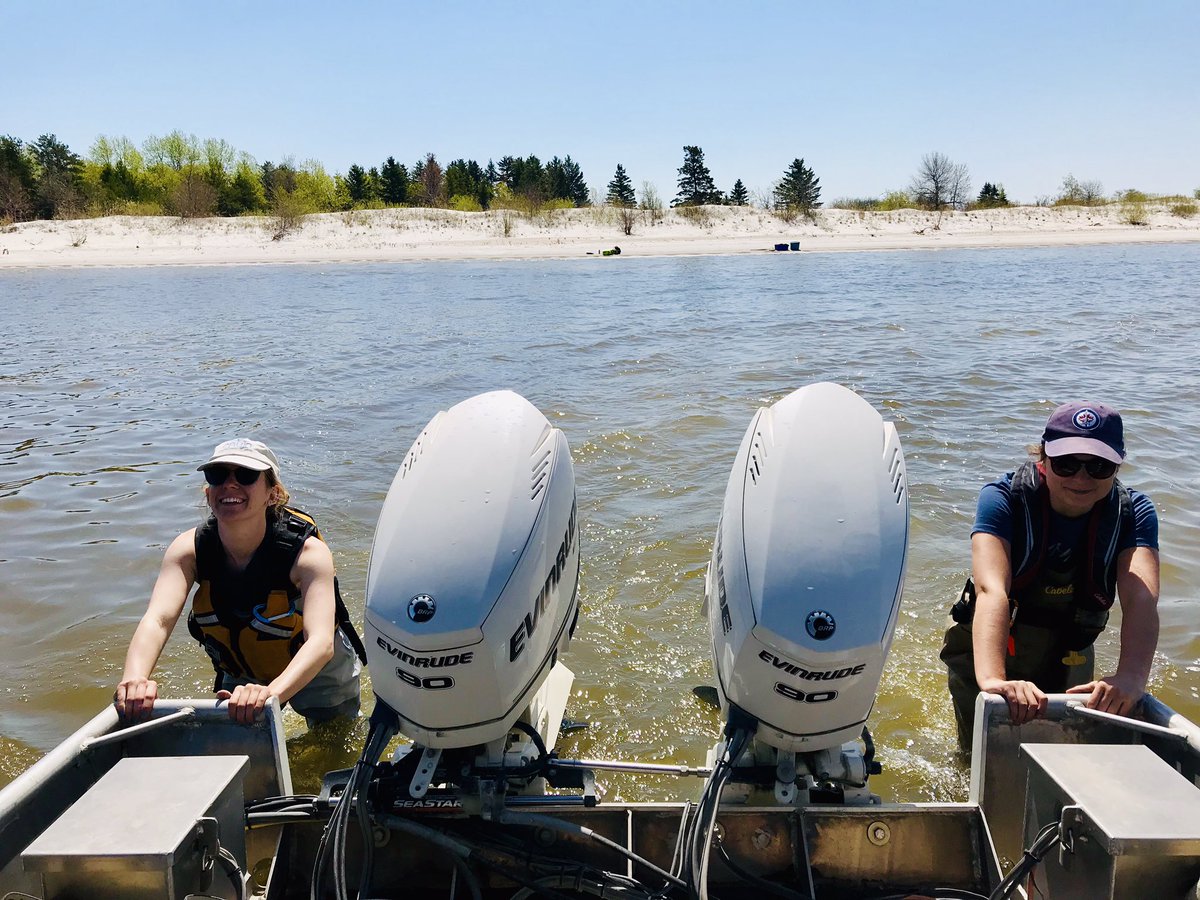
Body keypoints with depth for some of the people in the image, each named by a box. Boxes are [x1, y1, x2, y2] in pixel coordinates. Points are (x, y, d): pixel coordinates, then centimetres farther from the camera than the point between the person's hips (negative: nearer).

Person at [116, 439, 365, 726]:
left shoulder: (308, 552, -32)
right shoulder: (188, 550, -21)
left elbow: (321, 642, -44)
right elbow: (158, 620, -35)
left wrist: (272, 692, -63)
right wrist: (135, 678, -56)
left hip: (315, 672, -3)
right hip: (240, 677, 3)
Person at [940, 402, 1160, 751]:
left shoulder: (1133, 512, -17)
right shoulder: (1004, 498, -26)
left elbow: (1141, 598, -34)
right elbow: (992, 591, -42)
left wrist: (1131, 677, -53)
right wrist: (992, 680, -58)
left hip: (1067, 663, 3)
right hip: (987, 655, -2)